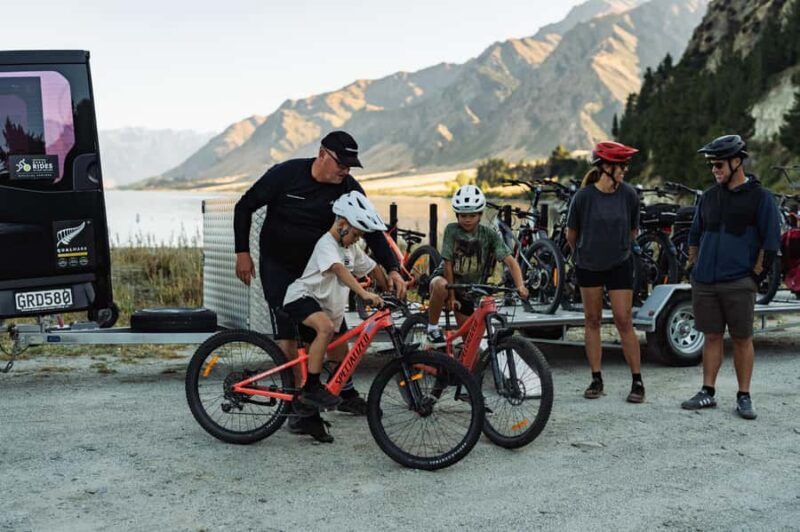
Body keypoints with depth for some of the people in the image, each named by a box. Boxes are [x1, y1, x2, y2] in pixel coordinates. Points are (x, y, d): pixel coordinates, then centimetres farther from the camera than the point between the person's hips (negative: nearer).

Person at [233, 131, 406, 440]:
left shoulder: (348, 189, -11)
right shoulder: (285, 174, -19)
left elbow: (372, 231, -13)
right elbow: (245, 207, -8)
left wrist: (392, 269, -26)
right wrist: (243, 252, -11)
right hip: (278, 267, -3)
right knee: (288, 336, -9)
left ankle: (346, 393, 23)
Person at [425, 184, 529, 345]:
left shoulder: (489, 234, -12)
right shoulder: (452, 230, -16)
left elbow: (510, 261, -20)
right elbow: (448, 263, -16)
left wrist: (520, 286, -37)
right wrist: (451, 295, -18)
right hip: (447, 278, -3)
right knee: (440, 286, -39)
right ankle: (432, 328, -17)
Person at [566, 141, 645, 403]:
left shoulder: (629, 194, -9)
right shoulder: (584, 196, -13)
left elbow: (633, 230, 7)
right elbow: (571, 233, 2)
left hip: (619, 265, 0)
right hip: (589, 266, 0)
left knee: (624, 321, -3)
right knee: (592, 320, 7)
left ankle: (637, 381, 6)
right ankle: (596, 379, 16)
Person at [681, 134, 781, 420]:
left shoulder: (760, 197, -2)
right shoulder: (709, 197, 13)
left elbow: (770, 243, -3)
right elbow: (695, 234, 22)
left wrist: (755, 277, -7)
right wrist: (694, 268, 14)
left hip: (738, 283, -4)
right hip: (705, 283, 4)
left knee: (742, 339, 1)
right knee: (712, 336, 9)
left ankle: (744, 397, 9)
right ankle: (707, 392, 15)